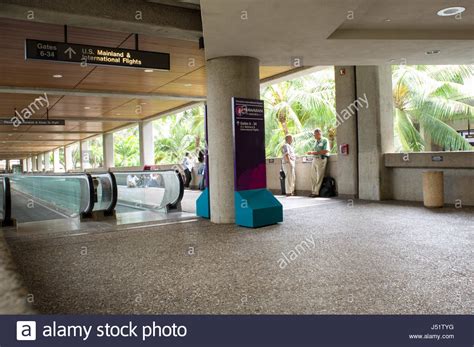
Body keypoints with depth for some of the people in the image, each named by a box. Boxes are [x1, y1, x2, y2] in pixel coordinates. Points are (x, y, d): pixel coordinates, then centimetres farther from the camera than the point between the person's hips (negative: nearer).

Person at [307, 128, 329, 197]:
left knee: (319, 177, -5)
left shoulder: (325, 140, -5)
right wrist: (311, 152, 7)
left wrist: (315, 152, -16)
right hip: (315, 159, 8)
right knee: (313, 176, 7)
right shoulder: (316, 141, 18)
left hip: (321, 159, -8)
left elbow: (326, 151, -17)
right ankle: (313, 191, 12)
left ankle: (316, 192, -3)